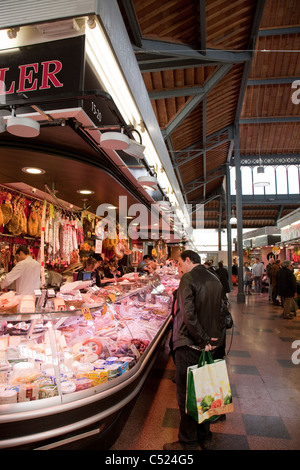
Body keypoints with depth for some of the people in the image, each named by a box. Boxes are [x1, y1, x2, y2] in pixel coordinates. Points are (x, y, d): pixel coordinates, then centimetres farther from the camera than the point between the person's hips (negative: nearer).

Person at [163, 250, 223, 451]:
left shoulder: (188, 279, -16)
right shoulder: (215, 279, 7)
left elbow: (188, 314, -24)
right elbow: (220, 312, 12)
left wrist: (202, 340, -17)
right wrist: (210, 339, 14)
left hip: (190, 344, -7)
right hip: (210, 343, 7)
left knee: (186, 393, 7)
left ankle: (188, 442, 21)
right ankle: (204, 435, 36)